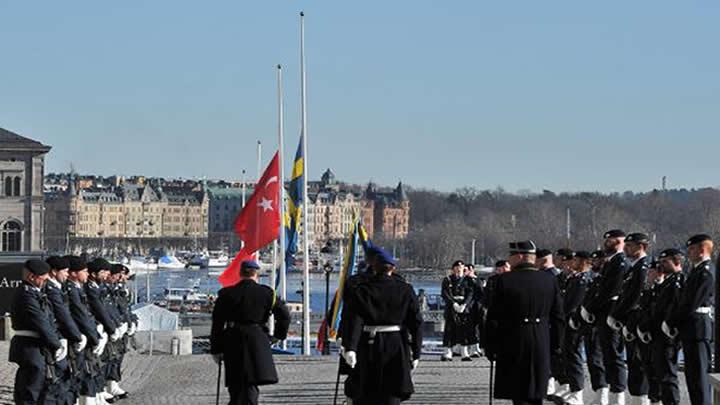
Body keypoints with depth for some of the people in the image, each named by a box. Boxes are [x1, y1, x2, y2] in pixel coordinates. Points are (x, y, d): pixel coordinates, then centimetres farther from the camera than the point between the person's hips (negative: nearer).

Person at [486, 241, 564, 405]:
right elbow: (558, 316, 5)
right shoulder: (550, 280, 1)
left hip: (513, 344, -4)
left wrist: (491, 348, 0)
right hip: (541, 346, 4)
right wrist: (556, 344, 14)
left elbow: (493, 318, -8)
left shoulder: (505, 280, -10)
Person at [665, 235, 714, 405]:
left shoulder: (705, 272, -16)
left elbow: (691, 304, -19)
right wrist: (672, 323, 6)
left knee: (699, 374, -8)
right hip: (692, 329, 10)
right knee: (693, 373, 15)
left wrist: (670, 323, -11)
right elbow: (685, 301, 16)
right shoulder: (697, 270, 16)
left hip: (698, 329, -10)